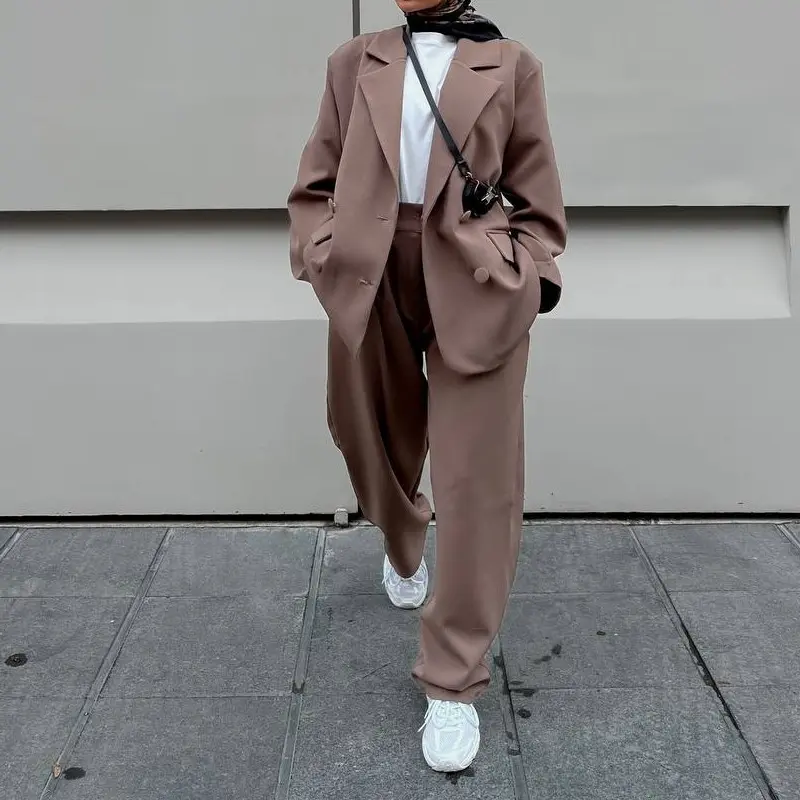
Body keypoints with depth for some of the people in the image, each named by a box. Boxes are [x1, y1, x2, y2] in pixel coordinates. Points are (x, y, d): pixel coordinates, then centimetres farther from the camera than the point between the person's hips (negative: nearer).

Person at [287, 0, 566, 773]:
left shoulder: (511, 67, 7)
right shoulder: (355, 62, 13)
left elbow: (537, 199, 7)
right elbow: (315, 183, 12)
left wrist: (528, 275, -4)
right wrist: (320, 253, -2)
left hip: (474, 291, -2)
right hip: (367, 282, 3)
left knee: (475, 482, -3)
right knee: (381, 446, 18)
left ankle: (453, 685, 9)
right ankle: (402, 554, 53)